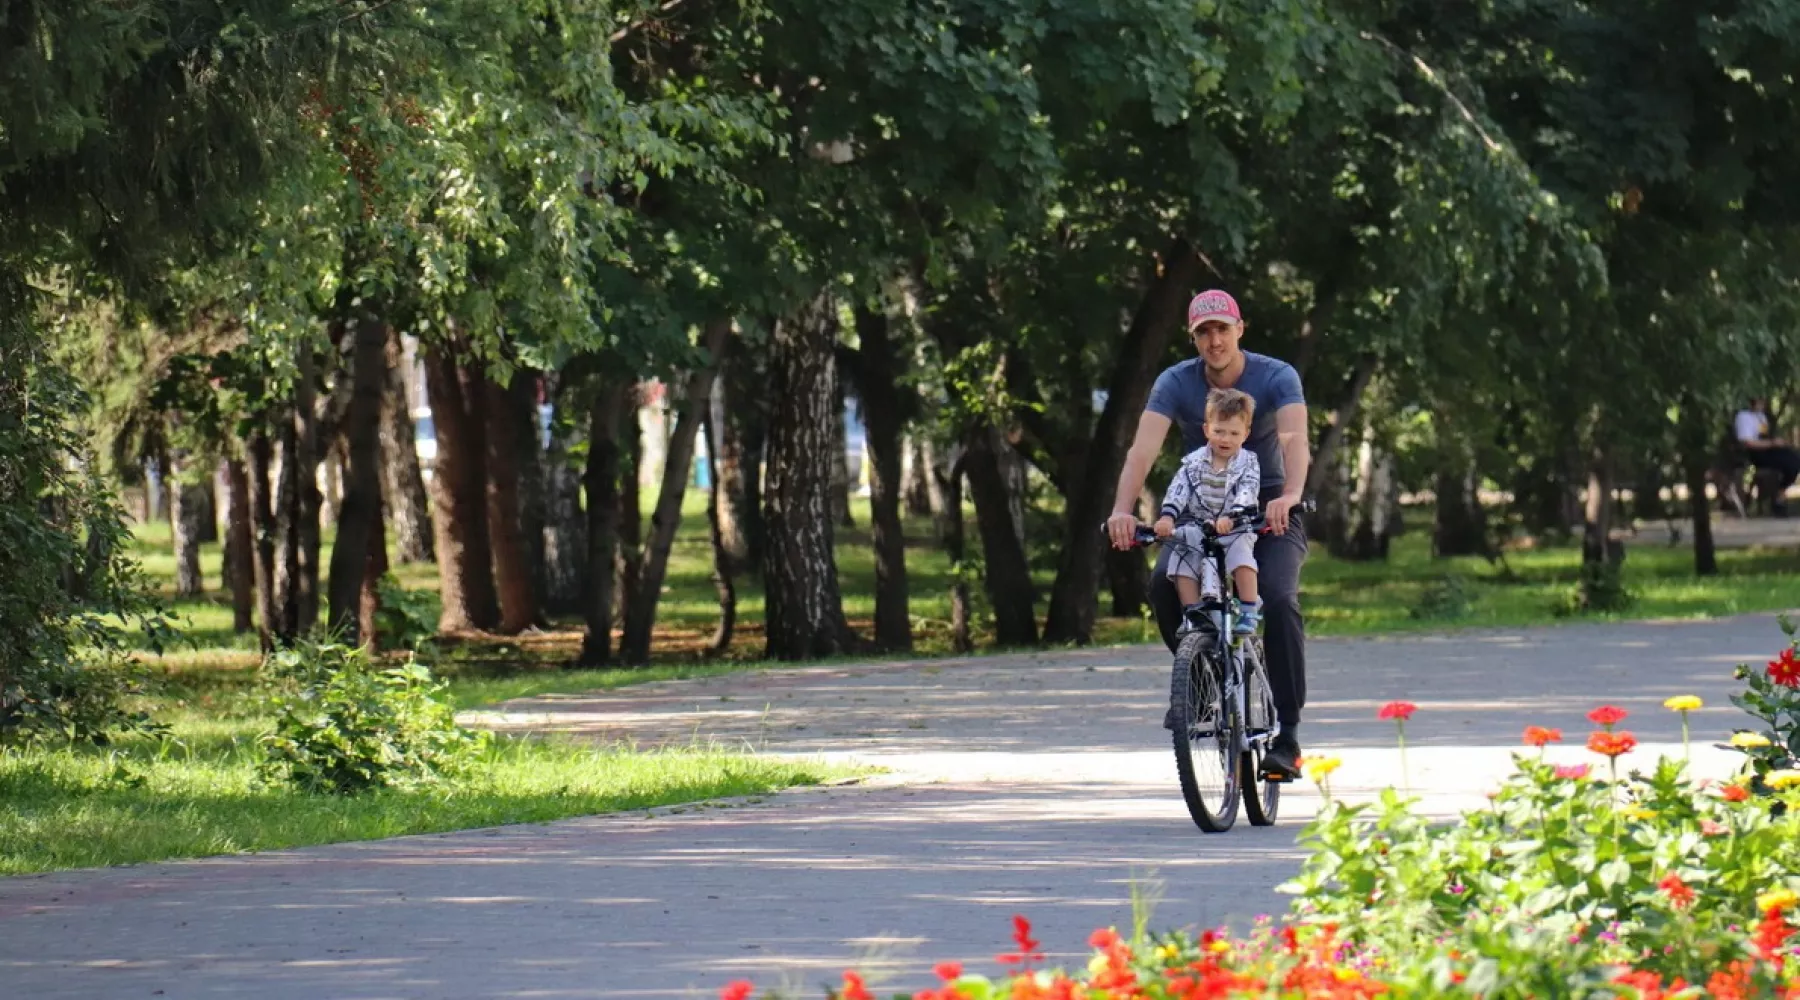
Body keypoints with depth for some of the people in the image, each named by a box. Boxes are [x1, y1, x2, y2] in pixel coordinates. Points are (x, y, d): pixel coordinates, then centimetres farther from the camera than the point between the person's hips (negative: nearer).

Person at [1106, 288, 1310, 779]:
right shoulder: (1176, 383, -11)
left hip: (1268, 510, -2)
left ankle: (1287, 738, -24)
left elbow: (1294, 439, -32)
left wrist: (1290, 495, -53)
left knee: (1278, 599, -27)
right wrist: (1123, 509, -44)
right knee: (1164, 582, -27)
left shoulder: (1276, 377, -15)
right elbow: (1144, 447, -25)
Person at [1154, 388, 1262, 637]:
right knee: (1183, 560, -21)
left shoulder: (1248, 463, -2)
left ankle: (1249, 611, -25)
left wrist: (1231, 517, -37)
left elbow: (1247, 493, -18)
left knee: (1241, 551, -30)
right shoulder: (1194, 462, 2)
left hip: (1235, 530, -2)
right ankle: (1191, 614, -12)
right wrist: (1167, 516, -29)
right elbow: (1178, 489, -10)